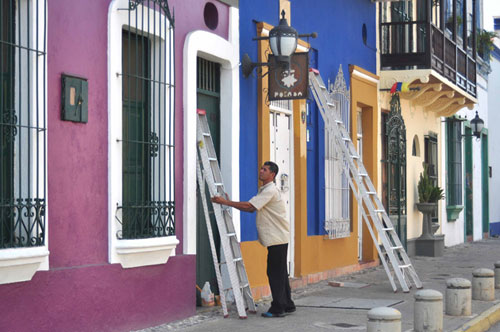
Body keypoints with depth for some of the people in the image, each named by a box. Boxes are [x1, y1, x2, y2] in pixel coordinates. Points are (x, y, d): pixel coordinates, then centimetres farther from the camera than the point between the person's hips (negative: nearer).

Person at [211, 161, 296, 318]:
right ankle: (288, 305, 22)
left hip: (277, 238, -10)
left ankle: (278, 308, -4)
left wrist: (226, 202, -19)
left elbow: (249, 206, -23)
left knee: (275, 273, -7)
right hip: (275, 238, 10)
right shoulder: (264, 190, 18)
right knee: (280, 273, 14)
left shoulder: (270, 191, -16)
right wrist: (230, 204, 4)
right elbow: (251, 208, 14)